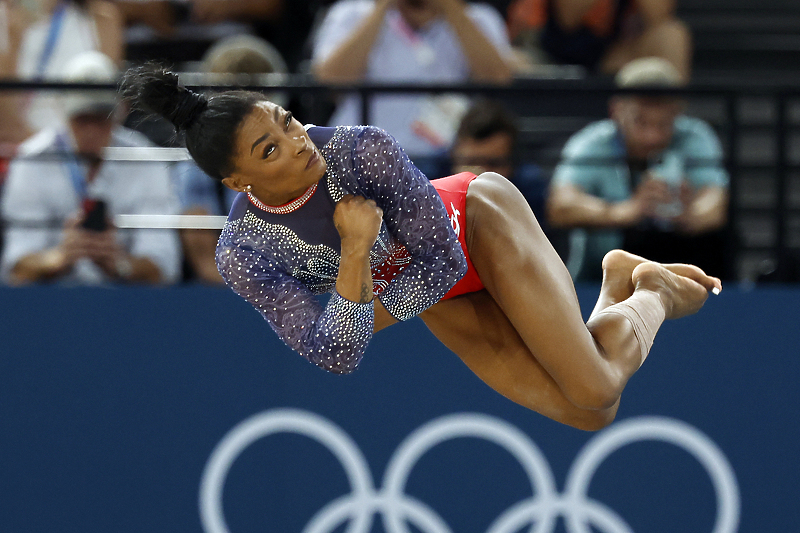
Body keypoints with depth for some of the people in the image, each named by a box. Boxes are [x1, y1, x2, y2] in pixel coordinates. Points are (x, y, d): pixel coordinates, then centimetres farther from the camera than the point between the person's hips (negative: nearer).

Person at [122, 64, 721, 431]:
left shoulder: (362, 149, -34)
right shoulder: (240, 255, -26)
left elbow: (443, 260, -23)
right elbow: (338, 356, -27)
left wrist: (368, 318, -18)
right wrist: (355, 249, -38)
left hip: (477, 221, -3)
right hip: (440, 301, 3)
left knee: (594, 389, -17)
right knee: (587, 414, -6)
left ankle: (654, 296, 16)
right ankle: (619, 281, 23)